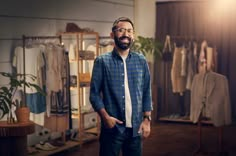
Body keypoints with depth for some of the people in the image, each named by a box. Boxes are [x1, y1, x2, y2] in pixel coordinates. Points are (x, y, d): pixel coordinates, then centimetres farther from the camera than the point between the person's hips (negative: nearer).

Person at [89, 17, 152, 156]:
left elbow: (147, 93, 8)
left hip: (135, 128, 3)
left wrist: (147, 119, 0)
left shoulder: (141, 61, 6)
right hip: (112, 128, -3)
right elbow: (94, 93, -4)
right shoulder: (102, 61, -2)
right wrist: (105, 117, -16)